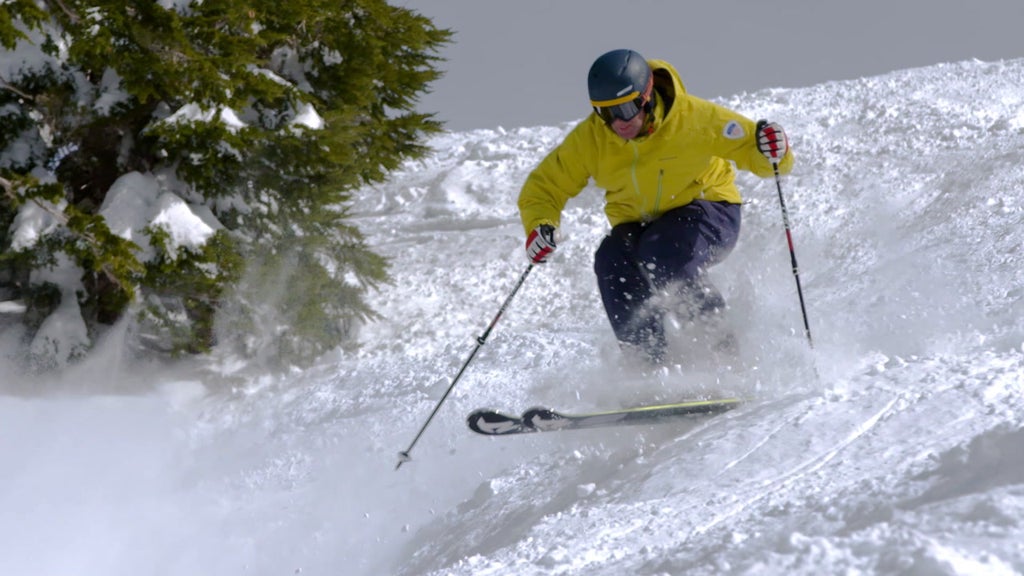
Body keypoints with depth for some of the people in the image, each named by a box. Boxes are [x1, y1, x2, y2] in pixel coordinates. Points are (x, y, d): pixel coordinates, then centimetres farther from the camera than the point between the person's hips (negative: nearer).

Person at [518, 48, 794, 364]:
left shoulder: (693, 117, -22)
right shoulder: (589, 138, -13)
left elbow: (749, 146, -19)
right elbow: (544, 186, -3)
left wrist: (772, 151, -44)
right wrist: (540, 226, -24)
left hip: (707, 211, -3)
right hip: (637, 226, 3)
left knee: (662, 250, -35)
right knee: (611, 260, -29)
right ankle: (654, 362, -20)